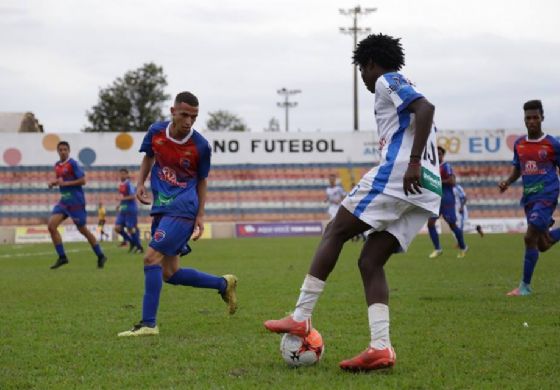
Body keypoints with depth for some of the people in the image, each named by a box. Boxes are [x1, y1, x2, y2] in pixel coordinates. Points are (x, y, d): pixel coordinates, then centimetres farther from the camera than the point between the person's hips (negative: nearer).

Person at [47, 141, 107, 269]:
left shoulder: (72, 164, -11)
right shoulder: (57, 166, 11)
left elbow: (83, 180, -14)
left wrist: (65, 183, -19)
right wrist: (53, 183, 2)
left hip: (76, 200, -7)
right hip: (64, 201, 7)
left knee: (82, 229, 1)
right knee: (51, 225, -9)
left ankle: (100, 256, 17)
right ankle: (62, 257, -3)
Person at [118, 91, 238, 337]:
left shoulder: (200, 145, -9)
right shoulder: (156, 131, -1)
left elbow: (202, 180, 4)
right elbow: (148, 156, 19)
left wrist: (200, 216, 0)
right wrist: (140, 183, 4)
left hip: (183, 209, -6)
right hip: (161, 207, 6)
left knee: (151, 257, -19)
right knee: (170, 273, 8)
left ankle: (148, 324, -14)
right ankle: (224, 284, 29)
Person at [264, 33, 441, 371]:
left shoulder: (388, 81, 5)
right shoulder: (407, 91, 33)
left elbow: (426, 108, -13)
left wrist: (413, 162, -22)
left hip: (397, 173, -8)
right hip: (428, 189, 8)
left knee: (335, 232, 0)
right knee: (370, 262, 4)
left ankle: (301, 317, -4)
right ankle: (380, 348, -11)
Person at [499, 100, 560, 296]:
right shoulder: (519, 144, 8)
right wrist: (508, 182, -1)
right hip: (528, 198, 6)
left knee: (530, 238, -16)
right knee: (543, 245, 10)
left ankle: (525, 286, -7)